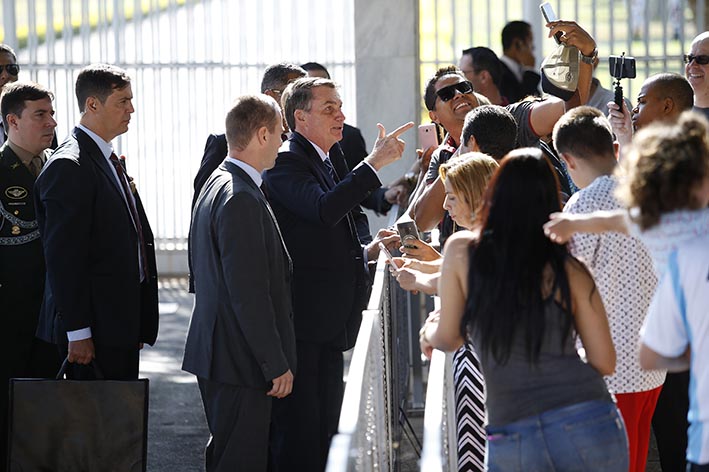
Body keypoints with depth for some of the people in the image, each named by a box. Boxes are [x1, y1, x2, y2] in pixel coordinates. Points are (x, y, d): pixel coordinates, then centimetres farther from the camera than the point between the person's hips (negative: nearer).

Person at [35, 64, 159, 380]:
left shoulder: (109, 161, 16)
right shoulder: (68, 167, -15)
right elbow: (63, 257, -19)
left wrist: (139, 325, 18)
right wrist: (77, 333, -21)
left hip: (122, 325, 9)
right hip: (95, 329, -9)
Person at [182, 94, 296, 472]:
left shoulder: (217, 185, 13)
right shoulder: (241, 200, -20)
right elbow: (249, 294, -23)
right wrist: (276, 364, -18)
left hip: (216, 355, 11)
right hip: (241, 362, -11)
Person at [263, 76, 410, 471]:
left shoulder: (332, 159, 18)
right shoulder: (286, 162, -11)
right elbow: (324, 209, -30)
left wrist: (366, 250, 5)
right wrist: (375, 162, -30)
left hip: (331, 320, 9)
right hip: (300, 319, -9)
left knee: (325, 426, 13)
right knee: (298, 426, -8)